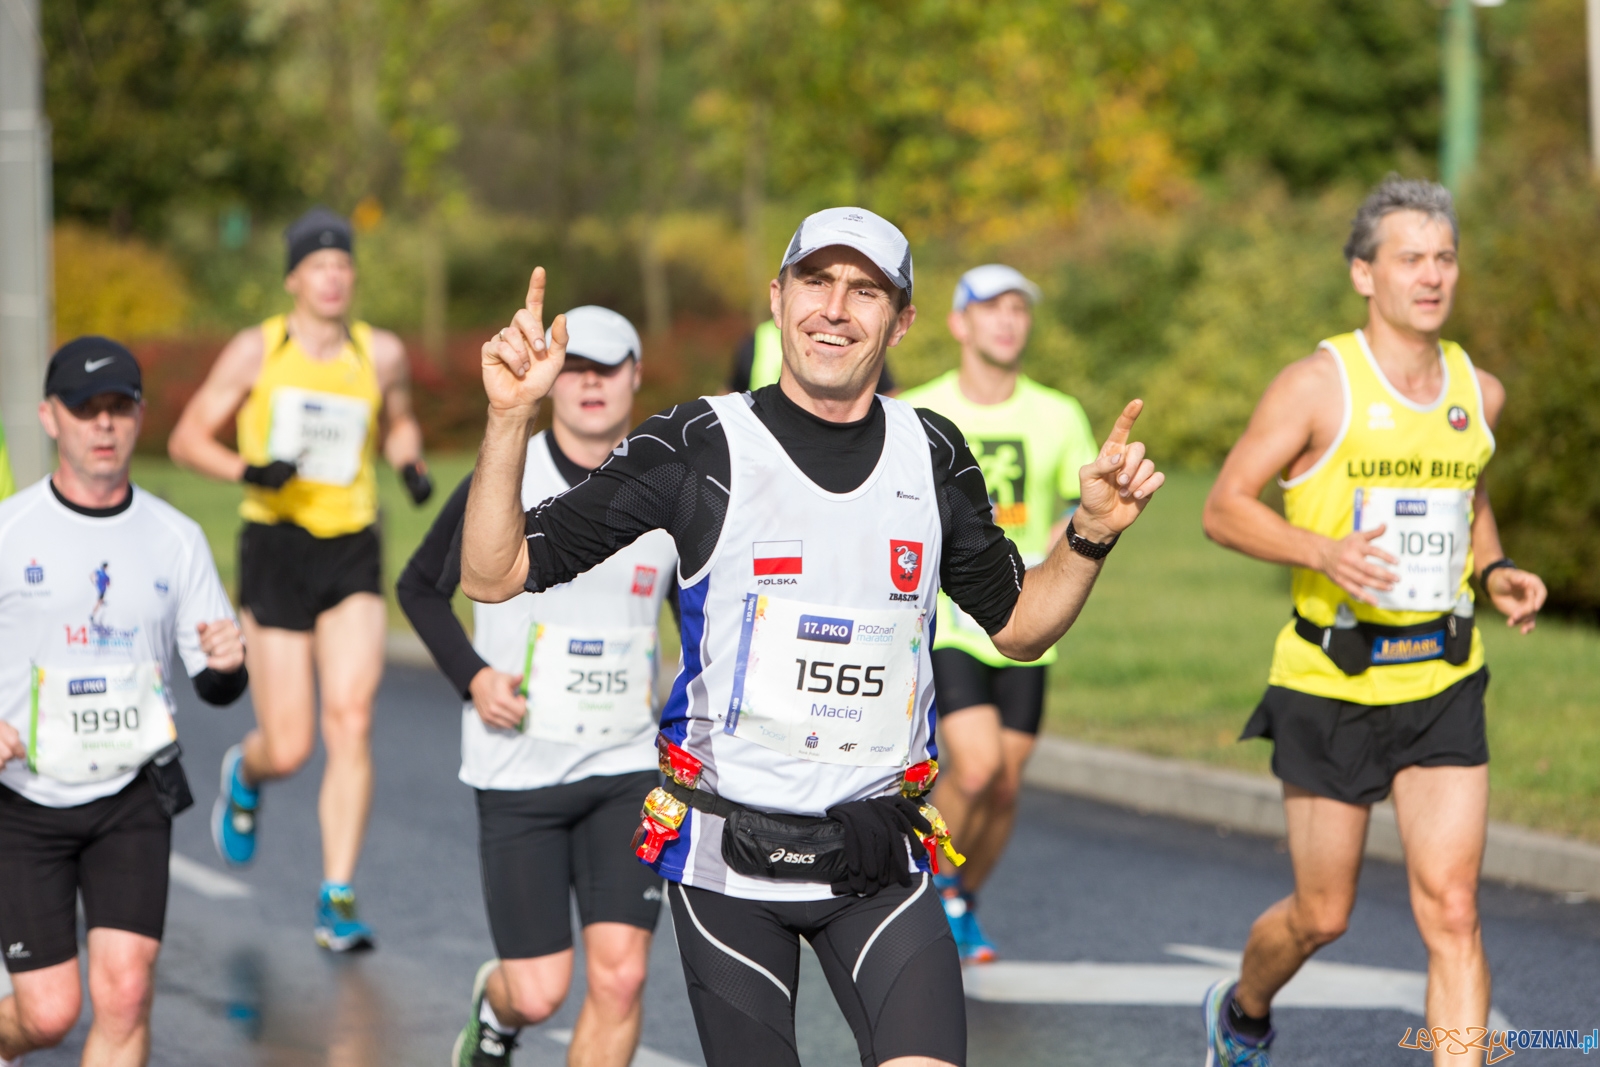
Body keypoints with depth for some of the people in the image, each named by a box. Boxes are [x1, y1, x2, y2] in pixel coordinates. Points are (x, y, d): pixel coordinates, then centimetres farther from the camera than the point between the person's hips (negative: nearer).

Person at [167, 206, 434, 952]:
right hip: (276, 549, -2)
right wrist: (246, 470, -17)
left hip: (353, 555, 2)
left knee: (351, 720, -16)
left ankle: (337, 903, -11)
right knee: (288, 750, -3)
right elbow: (186, 438, 2)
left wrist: (410, 465, 3)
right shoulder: (257, 350, -1)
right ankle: (244, 773, 37)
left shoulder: (381, 354, 6)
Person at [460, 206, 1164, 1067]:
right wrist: (510, 417, -20)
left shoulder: (932, 454, 6)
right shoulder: (699, 446, -5)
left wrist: (1091, 535, 1)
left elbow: (1017, 626, 18)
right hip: (726, 859, -2)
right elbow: (493, 575, -7)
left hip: (879, 861, 2)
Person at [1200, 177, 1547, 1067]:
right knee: (1322, 916, 9)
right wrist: (1325, 552, -25)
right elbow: (1225, 508, -8)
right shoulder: (1319, 384, -9)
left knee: (1452, 911, -9)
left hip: (1443, 685, 3)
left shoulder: (1480, 392, 6)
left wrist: (1497, 573, 5)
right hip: (1331, 686, -3)